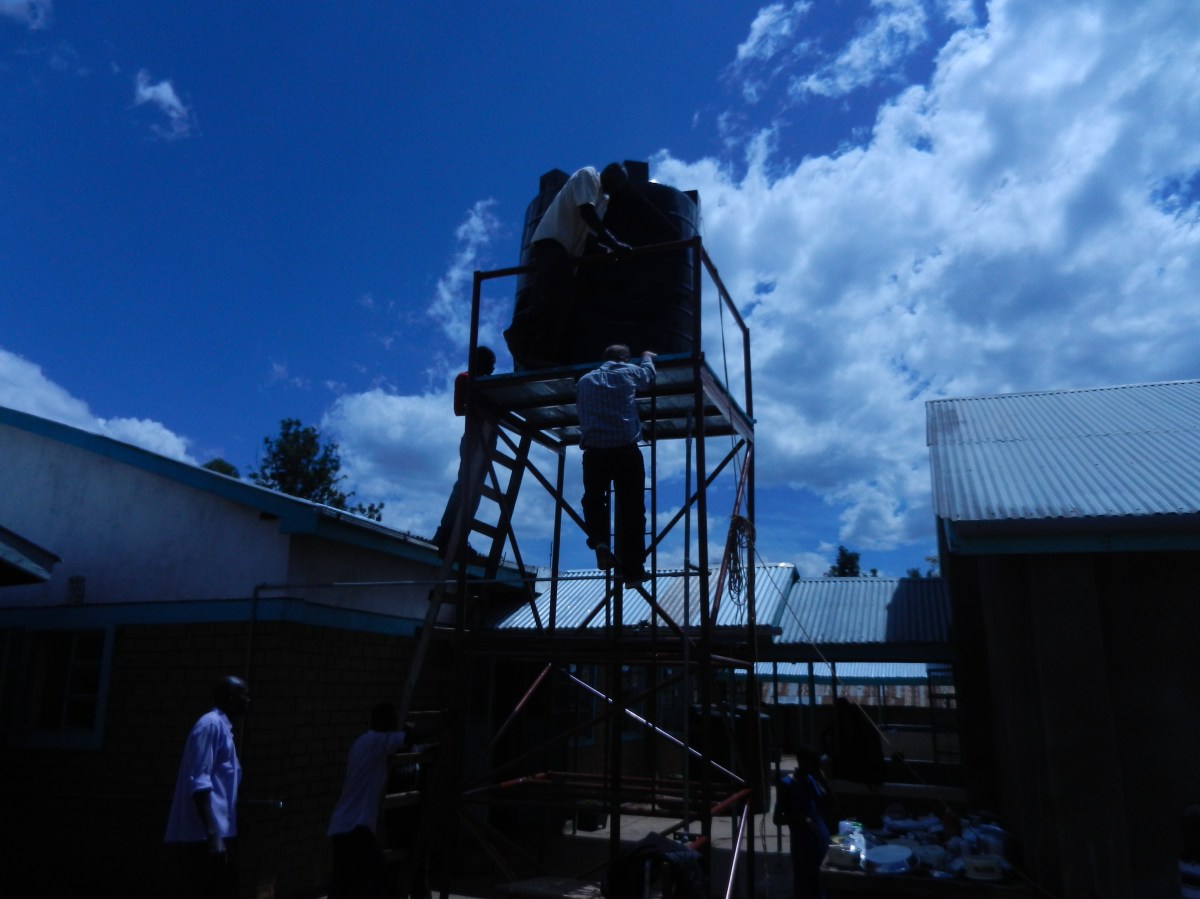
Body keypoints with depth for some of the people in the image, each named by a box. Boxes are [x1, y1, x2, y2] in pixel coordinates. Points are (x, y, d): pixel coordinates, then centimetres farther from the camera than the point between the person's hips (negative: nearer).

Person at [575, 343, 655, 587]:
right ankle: (632, 570, 7)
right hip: (626, 450, -2)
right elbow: (649, 375, 30)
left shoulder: (584, 381, 16)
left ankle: (599, 540, -7)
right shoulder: (629, 373, 9)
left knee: (593, 500, 20)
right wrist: (647, 357, 50)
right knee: (631, 509, 5)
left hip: (594, 452, 2)